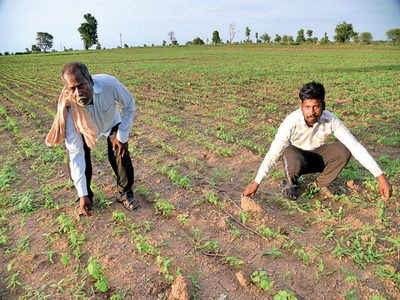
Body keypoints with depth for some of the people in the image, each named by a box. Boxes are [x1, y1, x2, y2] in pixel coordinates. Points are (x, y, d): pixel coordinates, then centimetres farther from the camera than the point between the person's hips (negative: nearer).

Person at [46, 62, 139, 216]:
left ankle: (125, 193, 11)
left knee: (120, 155, -15)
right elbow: (76, 154, -33)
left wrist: (122, 136, -18)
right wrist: (82, 195, -30)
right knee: (73, 161, -15)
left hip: (111, 123, 1)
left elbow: (129, 105, -17)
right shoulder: (69, 109, -37)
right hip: (84, 128, 0)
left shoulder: (109, 83, -40)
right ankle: (87, 195, 12)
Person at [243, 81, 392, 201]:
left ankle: (322, 183, -1)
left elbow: (356, 147, -24)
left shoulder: (331, 120, -24)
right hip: (296, 154, -2)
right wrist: (256, 183, -31)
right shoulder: (291, 122, -31)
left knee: (343, 150, -27)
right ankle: (290, 182, -1)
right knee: (294, 163, -39)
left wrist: (381, 177, -31)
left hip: (318, 156, 3)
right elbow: (273, 153, -31)